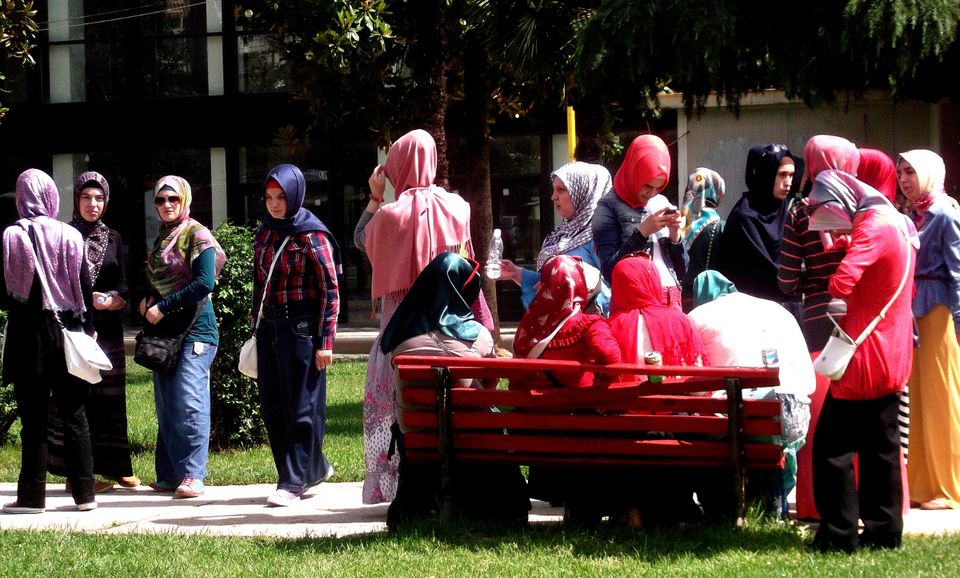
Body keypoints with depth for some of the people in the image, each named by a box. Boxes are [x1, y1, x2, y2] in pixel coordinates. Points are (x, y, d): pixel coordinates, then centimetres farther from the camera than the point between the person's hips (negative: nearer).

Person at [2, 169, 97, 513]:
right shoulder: (69, 236, -3)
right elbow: (83, 288, 0)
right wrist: (87, 330, 10)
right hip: (66, 332, 1)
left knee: (33, 418, 4)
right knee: (74, 416, 8)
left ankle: (32, 495, 5)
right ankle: (84, 494, 9)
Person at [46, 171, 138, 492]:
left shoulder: (112, 239, 13)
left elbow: (124, 290, 11)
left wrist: (110, 301, -10)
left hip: (107, 330, 4)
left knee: (109, 400, 5)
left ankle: (114, 467, 11)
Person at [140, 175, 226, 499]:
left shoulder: (197, 235, -5)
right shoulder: (161, 239, 18)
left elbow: (205, 283, -15)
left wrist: (162, 308, -15)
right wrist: (148, 301, 5)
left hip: (194, 330, -8)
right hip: (164, 332, 8)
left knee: (188, 402, -13)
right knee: (166, 406, 6)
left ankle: (192, 476, -15)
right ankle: (170, 475, 9)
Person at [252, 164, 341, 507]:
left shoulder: (311, 236, -8)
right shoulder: (265, 233, 12)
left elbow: (330, 290, -9)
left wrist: (325, 341, -14)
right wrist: (256, 328, 17)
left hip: (301, 327, -8)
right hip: (269, 326, 8)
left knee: (303, 405, -2)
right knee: (272, 406, 9)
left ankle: (293, 481, 0)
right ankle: (314, 467, 23)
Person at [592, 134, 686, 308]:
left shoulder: (662, 204, 13)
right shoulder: (609, 207, -1)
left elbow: (681, 272, 15)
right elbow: (610, 272, -10)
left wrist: (675, 235, -1)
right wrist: (642, 233, -15)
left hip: (672, 300, 5)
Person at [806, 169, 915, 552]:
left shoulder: (872, 227, -18)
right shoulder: (899, 223, 11)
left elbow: (841, 281, -31)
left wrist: (835, 292, -9)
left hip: (865, 358, -9)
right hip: (894, 358, 9)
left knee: (833, 446, -4)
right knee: (882, 446, 14)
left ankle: (839, 536, -5)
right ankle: (884, 531, 16)